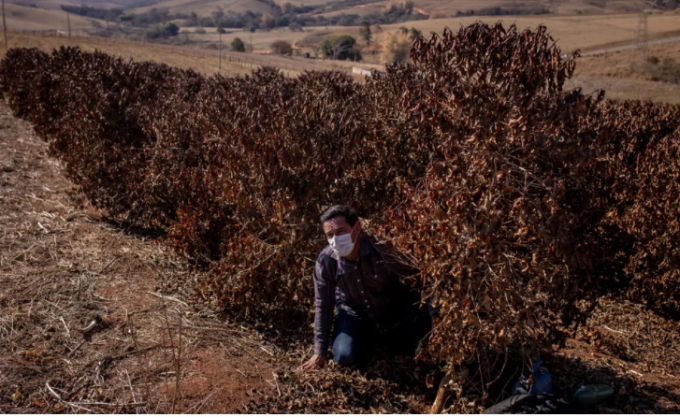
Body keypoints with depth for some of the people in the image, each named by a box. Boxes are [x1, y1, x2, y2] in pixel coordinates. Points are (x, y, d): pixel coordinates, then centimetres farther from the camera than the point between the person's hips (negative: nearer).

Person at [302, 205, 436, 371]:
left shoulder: (382, 248, -31)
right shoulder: (326, 261, -21)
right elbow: (323, 306, -8)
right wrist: (320, 351, -2)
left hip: (392, 308, -2)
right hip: (354, 312, 2)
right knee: (345, 357, -18)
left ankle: (387, 338, 8)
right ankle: (373, 337, 15)